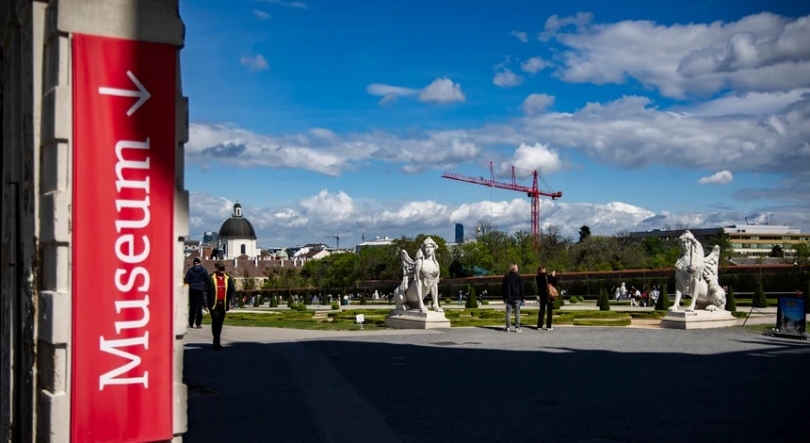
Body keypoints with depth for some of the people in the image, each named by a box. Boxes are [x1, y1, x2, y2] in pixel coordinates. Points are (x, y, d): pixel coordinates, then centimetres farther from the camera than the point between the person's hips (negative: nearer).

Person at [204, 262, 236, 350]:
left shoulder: (228, 279, 8)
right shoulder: (211, 279, -4)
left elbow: (233, 291, 12)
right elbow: (206, 292, -2)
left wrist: (231, 300, -1)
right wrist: (206, 303, -6)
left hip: (223, 305, 4)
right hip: (214, 304, -4)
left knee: (220, 323, 11)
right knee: (216, 321, -17)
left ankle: (216, 343, 24)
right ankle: (217, 343, -13)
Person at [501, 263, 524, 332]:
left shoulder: (506, 277, 5)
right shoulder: (518, 277, -3)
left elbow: (502, 288, 8)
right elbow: (521, 288, -3)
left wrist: (504, 297, 14)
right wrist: (522, 297, 3)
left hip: (508, 298, 2)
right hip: (517, 298, -2)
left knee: (508, 312, 5)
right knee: (517, 312, 1)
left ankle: (507, 327, 3)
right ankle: (517, 327, -2)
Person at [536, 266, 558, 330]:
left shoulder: (537, 278, 0)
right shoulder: (546, 276, -15)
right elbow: (554, 283, -11)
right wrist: (554, 276, 5)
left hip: (542, 295, 5)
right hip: (549, 294, -5)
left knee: (542, 310, 13)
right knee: (550, 311, 3)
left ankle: (539, 326, 11)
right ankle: (548, 326, 2)